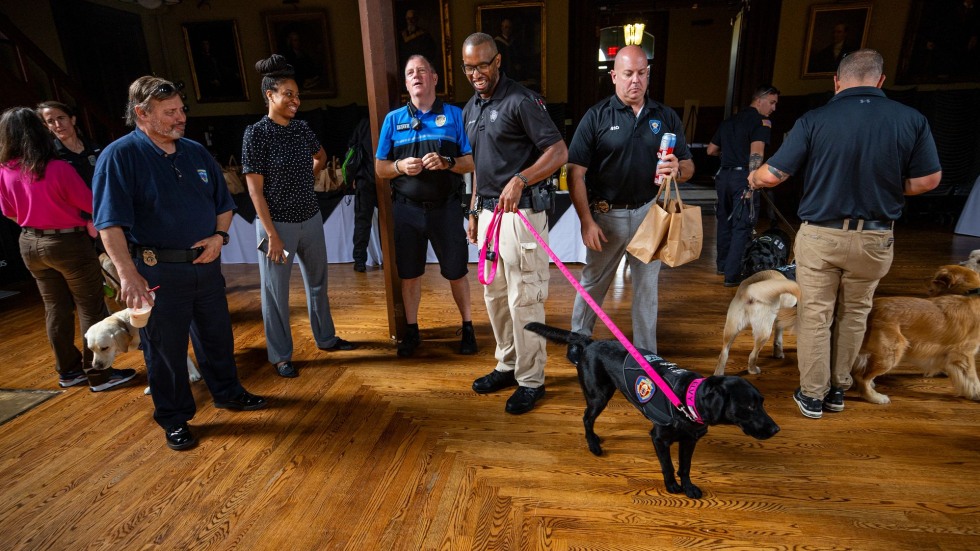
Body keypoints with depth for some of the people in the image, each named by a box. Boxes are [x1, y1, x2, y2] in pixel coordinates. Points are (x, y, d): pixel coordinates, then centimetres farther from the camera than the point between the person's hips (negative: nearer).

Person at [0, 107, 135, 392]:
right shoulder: (59, 168, -19)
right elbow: (90, 204, -10)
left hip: (29, 244, 6)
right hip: (67, 243, -6)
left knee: (55, 307, 15)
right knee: (91, 307, 3)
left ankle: (68, 370, 26)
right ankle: (98, 374, 8)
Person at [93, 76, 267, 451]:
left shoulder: (196, 152, 8)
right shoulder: (119, 157, -10)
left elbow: (224, 203, 14)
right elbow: (110, 223, -17)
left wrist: (219, 236, -4)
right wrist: (128, 274, -26)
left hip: (206, 263, 5)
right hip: (158, 271, -5)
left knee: (217, 336, 17)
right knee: (165, 349, 8)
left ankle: (227, 392, 38)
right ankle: (174, 419, 25)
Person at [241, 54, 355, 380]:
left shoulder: (301, 128, 4)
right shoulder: (256, 133, -12)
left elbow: (320, 157, 26)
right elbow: (255, 190, -14)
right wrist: (272, 234, -17)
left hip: (311, 219, 6)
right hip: (277, 223, -6)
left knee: (317, 282, 18)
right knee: (276, 292, 6)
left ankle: (325, 338, 36)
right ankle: (280, 356, 21)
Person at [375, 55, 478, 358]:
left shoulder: (455, 115, 3)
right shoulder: (393, 119, 8)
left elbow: (471, 162, 0)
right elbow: (380, 168, 8)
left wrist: (446, 162, -18)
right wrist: (401, 166, -13)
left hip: (445, 208, -2)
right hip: (407, 209, 2)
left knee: (456, 272, 5)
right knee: (409, 273, 10)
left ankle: (467, 327, 23)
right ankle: (412, 330, 26)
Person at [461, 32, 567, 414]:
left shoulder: (522, 101, -9)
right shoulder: (470, 109, 16)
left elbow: (559, 152, -16)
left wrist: (519, 180, -30)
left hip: (520, 213, -8)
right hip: (488, 213, 8)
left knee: (523, 300, -2)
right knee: (494, 296, 15)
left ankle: (531, 380, 14)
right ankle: (508, 365, 31)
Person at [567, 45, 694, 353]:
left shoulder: (666, 117, 5)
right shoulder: (597, 116, -4)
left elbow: (689, 167, 8)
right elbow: (575, 172, -9)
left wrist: (677, 171, -17)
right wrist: (586, 221, -15)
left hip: (649, 213, 3)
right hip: (606, 214, -2)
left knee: (647, 287, 12)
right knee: (593, 284, 10)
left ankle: (646, 354, 28)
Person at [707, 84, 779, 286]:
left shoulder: (729, 121, 17)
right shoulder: (762, 121, -6)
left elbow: (711, 150, 21)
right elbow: (756, 154, -18)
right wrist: (751, 186, -22)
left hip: (724, 175, 7)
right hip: (743, 177, -7)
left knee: (725, 221, 17)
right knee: (742, 226, -4)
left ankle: (722, 264, 29)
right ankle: (732, 275, -5)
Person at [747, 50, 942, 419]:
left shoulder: (814, 121, -12)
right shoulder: (912, 120, -4)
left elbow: (773, 175, -12)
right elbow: (928, 180, 1)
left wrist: (753, 178, 11)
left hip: (819, 235, -2)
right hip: (875, 238, 3)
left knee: (815, 316, 9)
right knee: (854, 314, 19)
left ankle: (812, 396, 19)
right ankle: (838, 389, 31)